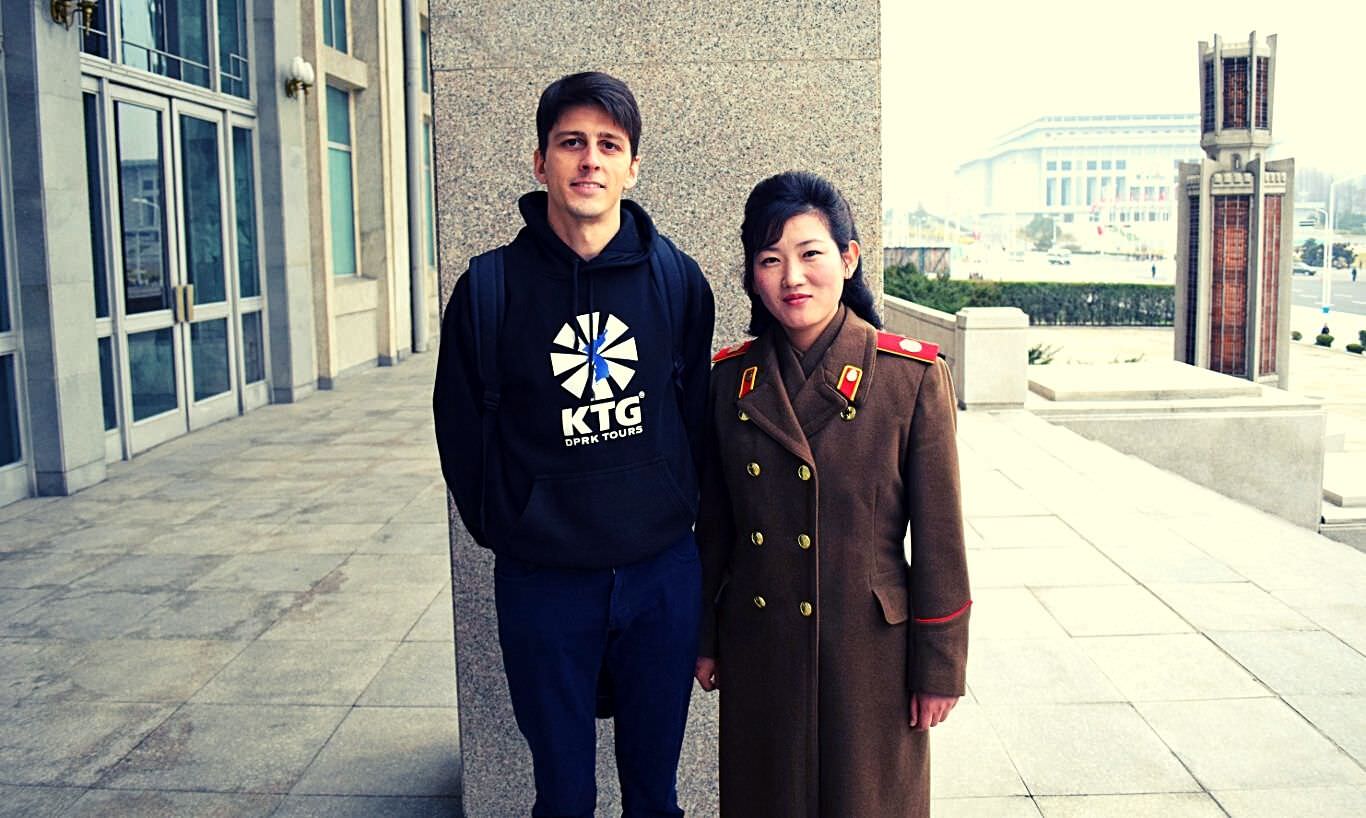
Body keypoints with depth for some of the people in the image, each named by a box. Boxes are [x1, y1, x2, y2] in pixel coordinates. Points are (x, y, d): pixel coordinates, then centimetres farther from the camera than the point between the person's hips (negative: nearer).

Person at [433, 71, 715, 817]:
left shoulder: (677, 279, -1)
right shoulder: (490, 287, -6)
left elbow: (696, 414, 9)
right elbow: (463, 433, 2)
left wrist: (678, 514, 8)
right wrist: (510, 532, 5)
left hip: (662, 573, 2)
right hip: (542, 582, -1)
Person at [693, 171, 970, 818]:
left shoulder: (914, 376, -11)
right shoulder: (729, 378, -2)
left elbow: (938, 534, -7)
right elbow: (713, 524, 6)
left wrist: (939, 665, -5)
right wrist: (705, 639, 10)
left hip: (872, 647, -2)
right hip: (759, 649, 3)